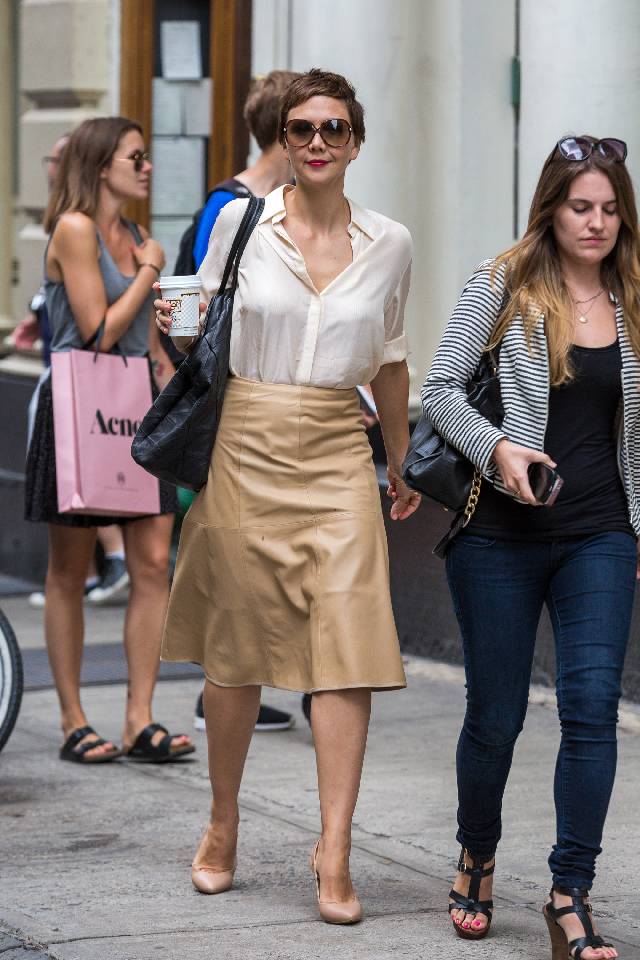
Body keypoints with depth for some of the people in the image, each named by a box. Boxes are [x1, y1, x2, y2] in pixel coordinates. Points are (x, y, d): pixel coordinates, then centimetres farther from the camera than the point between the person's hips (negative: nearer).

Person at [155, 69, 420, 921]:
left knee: (348, 648, -10)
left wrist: (401, 466, 24)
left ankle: (334, 857, -9)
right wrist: (174, 330, -12)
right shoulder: (240, 221, 0)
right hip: (248, 446, -1)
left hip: (338, 458, 1)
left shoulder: (388, 244, 5)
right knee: (235, 649, 6)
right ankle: (223, 827, 25)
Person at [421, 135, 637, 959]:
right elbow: (440, 388, -5)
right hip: (502, 534, -2)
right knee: (495, 713, 6)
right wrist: (497, 449, -21)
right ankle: (476, 860, 32)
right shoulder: (504, 285, -2)